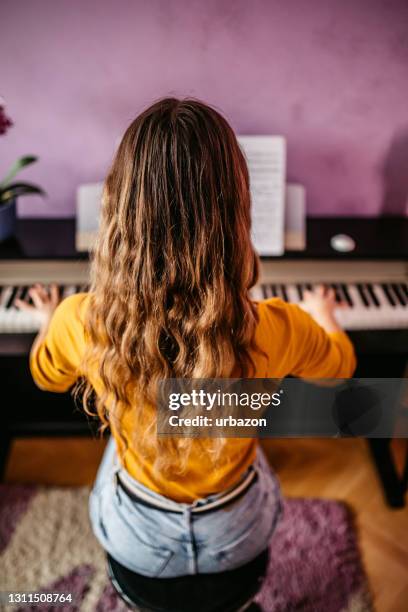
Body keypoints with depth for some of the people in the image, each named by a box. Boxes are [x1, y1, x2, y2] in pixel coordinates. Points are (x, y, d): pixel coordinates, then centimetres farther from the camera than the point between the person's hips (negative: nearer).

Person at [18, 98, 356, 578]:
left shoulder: (80, 323, -30)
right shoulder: (277, 331, -32)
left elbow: (47, 377, -3)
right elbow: (340, 366, -5)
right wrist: (324, 313, 17)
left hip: (136, 542, 1)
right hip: (240, 537, 1)